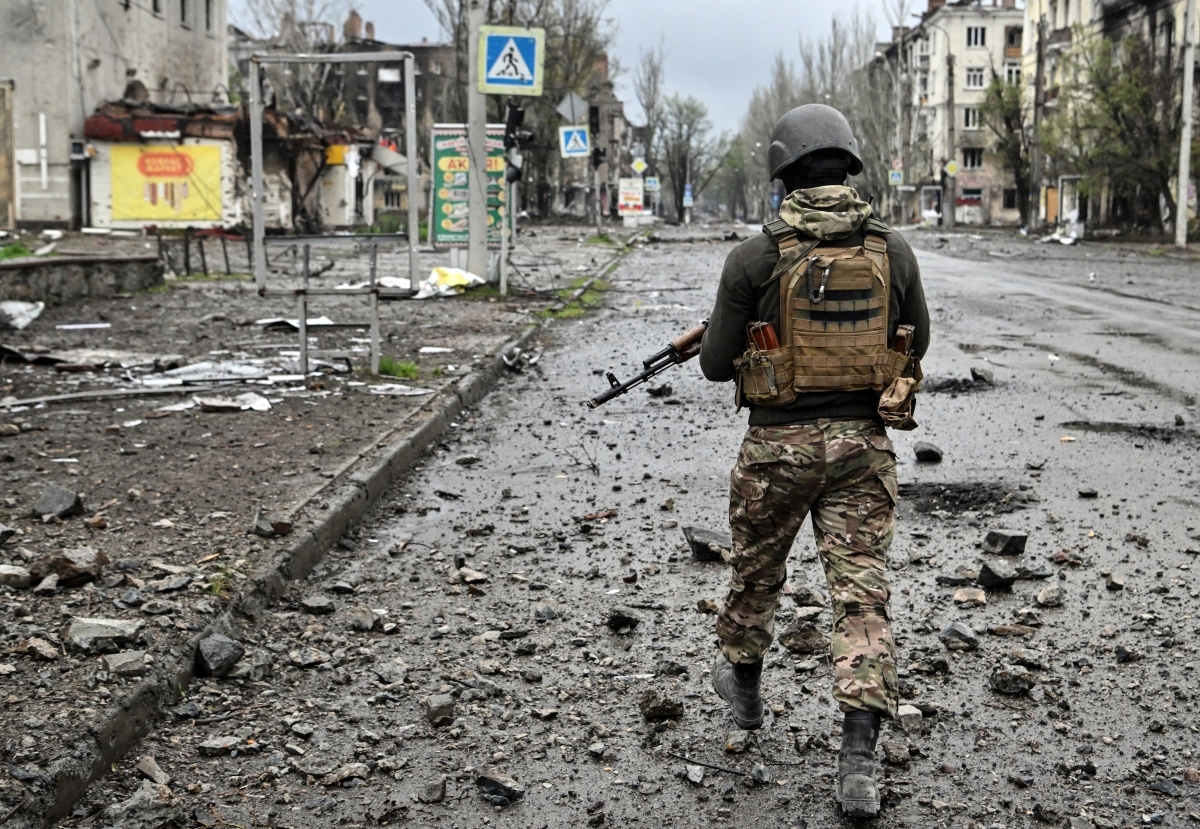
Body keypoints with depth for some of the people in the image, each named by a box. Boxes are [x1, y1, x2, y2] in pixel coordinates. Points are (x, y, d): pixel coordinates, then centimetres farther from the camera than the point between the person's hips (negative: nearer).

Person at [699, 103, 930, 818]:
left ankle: (744, 682, 45)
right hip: (863, 443, 2)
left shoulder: (756, 257, -10)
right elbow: (917, 344, 13)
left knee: (757, 571, 21)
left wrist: (718, 341, 18)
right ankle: (859, 757, -3)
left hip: (779, 443, -1)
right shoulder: (894, 249, -1)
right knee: (863, 590, 3)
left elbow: (716, 364, -4)